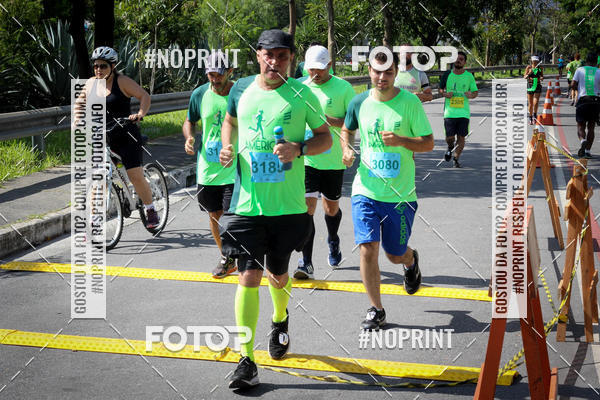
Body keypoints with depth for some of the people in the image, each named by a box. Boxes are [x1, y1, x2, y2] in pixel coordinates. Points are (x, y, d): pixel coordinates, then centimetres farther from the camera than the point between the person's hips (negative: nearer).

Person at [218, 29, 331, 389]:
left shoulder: (302, 95, -3)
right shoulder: (241, 89, 4)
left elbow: (325, 137, 5)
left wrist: (299, 149, -14)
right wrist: (227, 147, 4)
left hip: (287, 205, 0)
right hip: (247, 202, 1)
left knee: (277, 275, 14)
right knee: (249, 276, -7)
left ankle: (280, 319, 49)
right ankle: (246, 360, -1)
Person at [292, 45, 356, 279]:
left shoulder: (343, 88, -4)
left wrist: (328, 120, -21)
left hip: (333, 160, -1)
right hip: (307, 159, 1)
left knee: (332, 208, 15)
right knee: (307, 208, -10)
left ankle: (333, 242, 46)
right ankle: (306, 263, -8)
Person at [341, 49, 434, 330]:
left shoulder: (410, 102, -7)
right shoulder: (359, 102, 1)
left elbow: (428, 143, -3)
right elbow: (346, 130, 20)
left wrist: (401, 140, -20)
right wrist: (347, 149, -1)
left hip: (400, 194, -1)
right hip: (365, 191, 2)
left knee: (396, 255, 10)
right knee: (367, 249, -10)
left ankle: (411, 260, 49)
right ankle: (376, 310, 7)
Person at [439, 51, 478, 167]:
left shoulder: (469, 76, 3)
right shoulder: (447, 74, 3)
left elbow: (475, 92, 10)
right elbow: (441, 88, 15)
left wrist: (471, 95, -13)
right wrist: (445, 94, -7)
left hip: (464, 112, 0)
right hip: (449, 111, 0)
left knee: (461, 137, -2)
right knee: (449, 137, -3)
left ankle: (456, 159, 17)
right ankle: (450, 147, 33)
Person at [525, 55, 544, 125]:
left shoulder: (540, 68, 4)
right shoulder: (529, 67, 0)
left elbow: (542, 76, 14)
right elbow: (525, 77, 0)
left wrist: (542, 78, -9)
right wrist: (529, 74, -19)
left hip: (538, 86, 0)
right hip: (530, 86, 0)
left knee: (536, 102, -16)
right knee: (530, 104, 5)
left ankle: (535, 115, 5)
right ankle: (530, 118, 20)